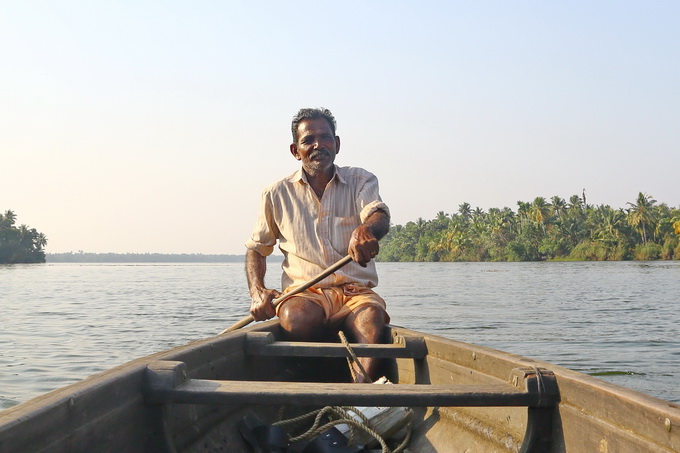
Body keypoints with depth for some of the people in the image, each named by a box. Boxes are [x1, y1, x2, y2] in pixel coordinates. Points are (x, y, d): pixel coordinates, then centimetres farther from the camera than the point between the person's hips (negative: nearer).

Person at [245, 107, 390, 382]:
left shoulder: (360, 181, 10)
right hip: (304, 293, 1)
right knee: (296, 318, -36)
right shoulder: (277, 194, 12)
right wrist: (257, 292, -1)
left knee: (372, 319, -36)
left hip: (356, 291, 0)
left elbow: (380, 216, -12)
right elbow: (256, 248, 20)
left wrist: (366, 230, -39)